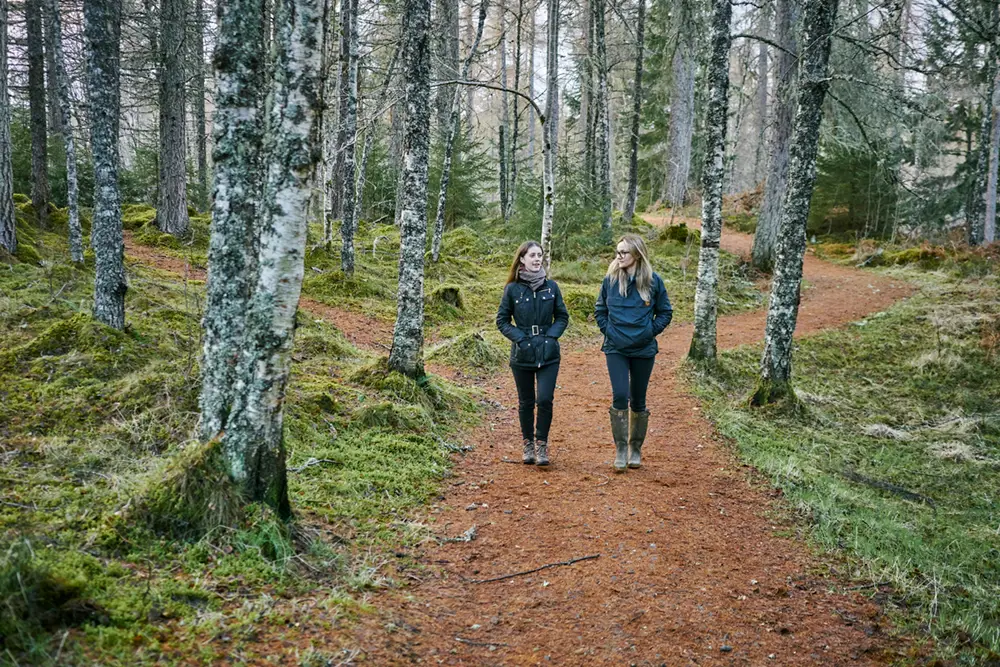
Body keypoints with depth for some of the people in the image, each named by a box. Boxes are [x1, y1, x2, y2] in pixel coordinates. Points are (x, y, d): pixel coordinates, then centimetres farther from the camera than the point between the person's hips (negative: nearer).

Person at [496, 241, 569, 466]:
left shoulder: (551, 287, 1)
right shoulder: (513, 289, -2)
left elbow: (562, 317, 9)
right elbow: (502, 320, 3)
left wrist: (551, 336, -7)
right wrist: (520, 338, -10)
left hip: (548, 354, 0)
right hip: (522, 354, 0)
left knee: (545, 400, -10)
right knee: (526, 402, 10)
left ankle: (542, 444, 7)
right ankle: (528, 444, 26)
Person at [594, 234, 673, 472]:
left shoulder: (653, 281, -4)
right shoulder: (610, 280, 0)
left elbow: (665, 312, 6)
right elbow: (599, 310, 12)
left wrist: (651, 331, -5)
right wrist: (607, 330, 0)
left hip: (644, 349, 0)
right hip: (616, 349, 0)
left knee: (638, 400, 9)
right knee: (619, 396, -12)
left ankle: (636, 449, 24)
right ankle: (621, 450, -1)